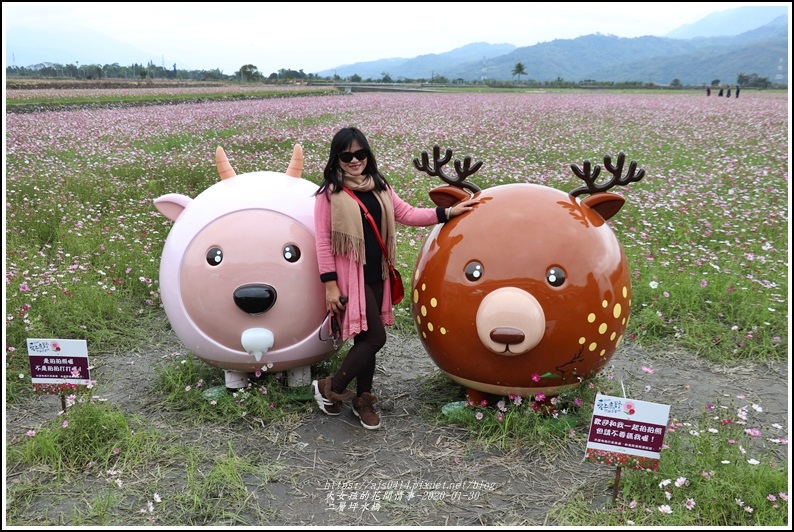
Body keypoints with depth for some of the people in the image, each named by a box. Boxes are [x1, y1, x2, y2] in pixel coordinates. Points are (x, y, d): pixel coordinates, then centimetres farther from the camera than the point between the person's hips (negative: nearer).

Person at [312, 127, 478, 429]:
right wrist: (330, 284, -13)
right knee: (375, 337, -7)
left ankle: (363, 400, 28)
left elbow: (407, 214, 8)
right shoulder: (330, 193, -9)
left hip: (376, 275, 6)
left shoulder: (379, 186, 9)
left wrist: (447, 213, 0)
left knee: (366, 339, 13)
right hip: (350, 277, -6)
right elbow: (323, 241, -10)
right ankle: (330, 388, 12)